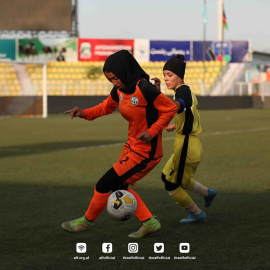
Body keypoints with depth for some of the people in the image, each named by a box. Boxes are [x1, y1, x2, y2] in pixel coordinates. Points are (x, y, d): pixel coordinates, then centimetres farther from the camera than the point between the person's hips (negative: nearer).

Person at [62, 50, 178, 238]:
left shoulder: (145, 89, -24)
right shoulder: (119, 90, 1)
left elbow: (171, 109, -17)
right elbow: (107, 107, 18)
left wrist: (152, 131, -23)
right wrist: (84, 113, 1)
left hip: (145, 152, -9)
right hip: (132, 147, 9)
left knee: (105, 184, -2)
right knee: (118, 186, 16)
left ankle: (87, 221, 21)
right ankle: (150, 223, 21)